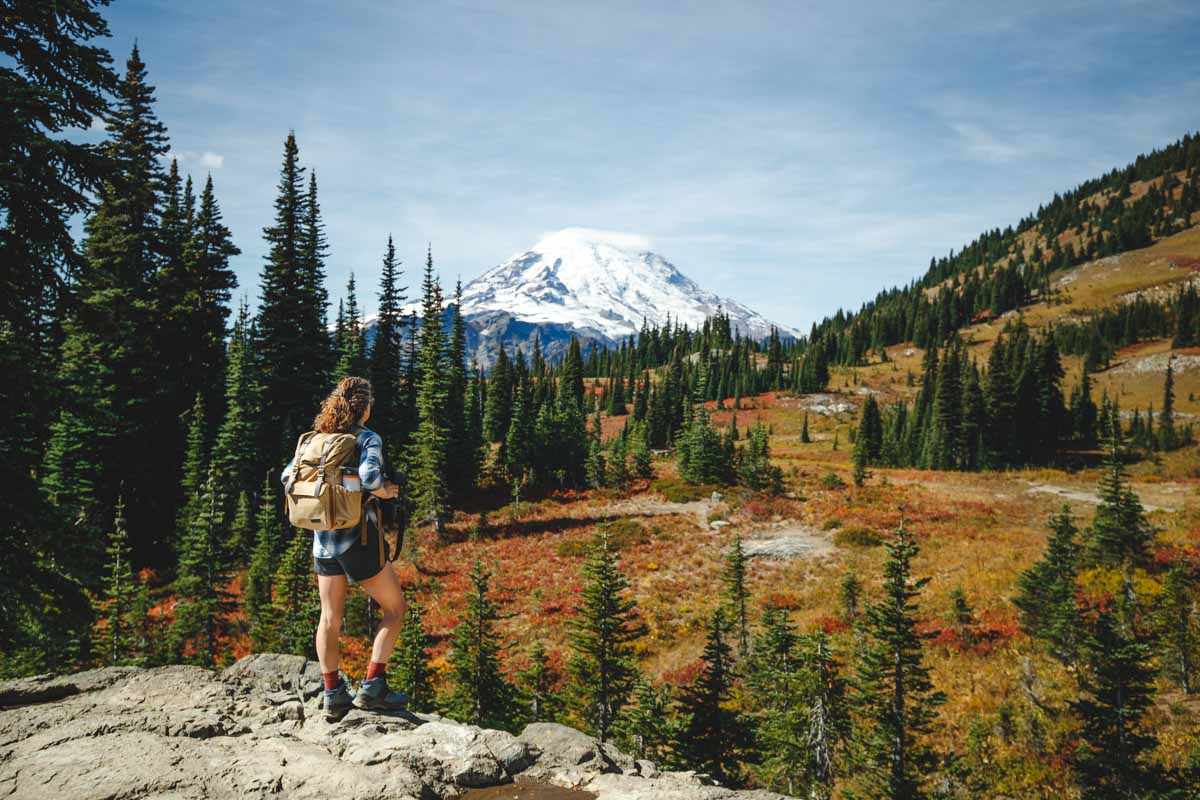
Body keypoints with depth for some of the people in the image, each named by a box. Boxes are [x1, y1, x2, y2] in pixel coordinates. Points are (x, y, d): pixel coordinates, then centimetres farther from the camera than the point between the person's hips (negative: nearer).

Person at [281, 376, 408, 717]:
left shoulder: (316, 439, 7)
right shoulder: (368, 438, -10)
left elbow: (288, 475, 9)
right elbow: (370, 476, -26)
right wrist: (386, 492, -7)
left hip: (323, 539, 6)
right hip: (359, 540, -6)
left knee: (330, 618, 13)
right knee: (394, 608, 7)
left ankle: (333, 694, 17)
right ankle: (372, 686, 0)